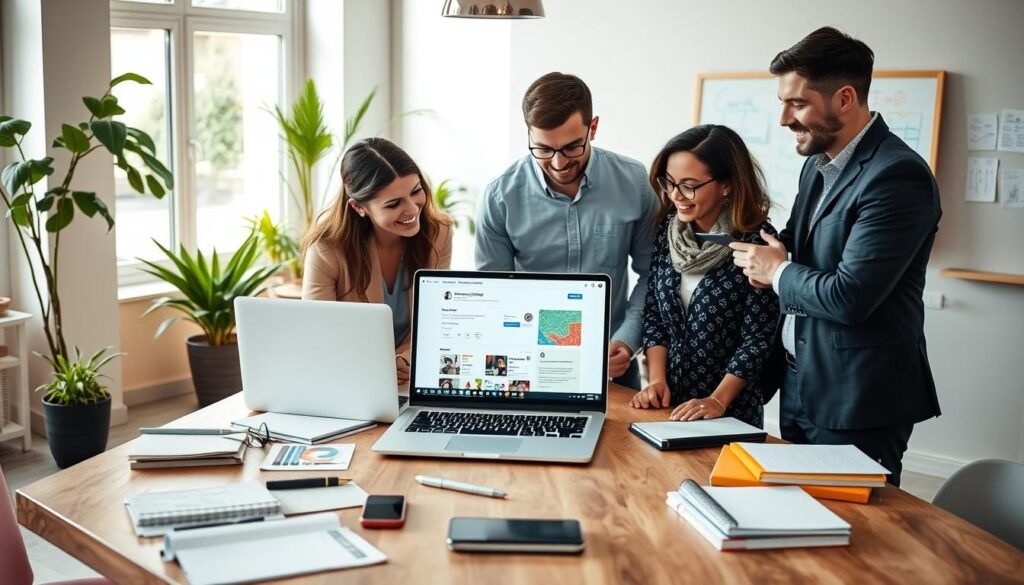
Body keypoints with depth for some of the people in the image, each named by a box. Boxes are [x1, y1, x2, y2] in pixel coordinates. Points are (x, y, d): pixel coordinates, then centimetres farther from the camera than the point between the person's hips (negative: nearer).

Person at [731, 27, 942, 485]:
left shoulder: (898, 176, -20)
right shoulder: (817, 164, 8)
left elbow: (850, 297, -26)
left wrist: (777, 271, -10)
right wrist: (770, 261, -1)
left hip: (856, 402, -8)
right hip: (799, 389, 9)